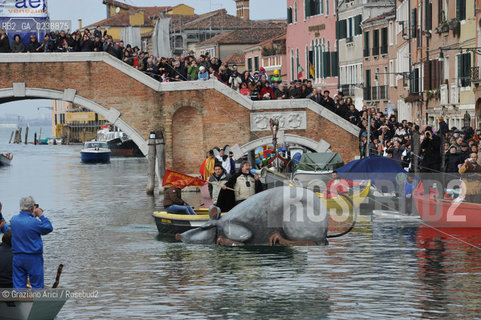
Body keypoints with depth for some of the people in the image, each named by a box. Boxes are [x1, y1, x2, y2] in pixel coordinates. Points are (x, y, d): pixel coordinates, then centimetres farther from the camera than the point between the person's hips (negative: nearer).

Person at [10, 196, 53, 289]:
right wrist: (41, 216, 1)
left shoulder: (14, 219, 0)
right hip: (33, 259, -5)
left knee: (18, 285, 8)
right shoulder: (34, 222, -18)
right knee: (37, 285, 5)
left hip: (17, 258, 5)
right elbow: (49, 228, -5)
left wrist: (33, 215, 16)